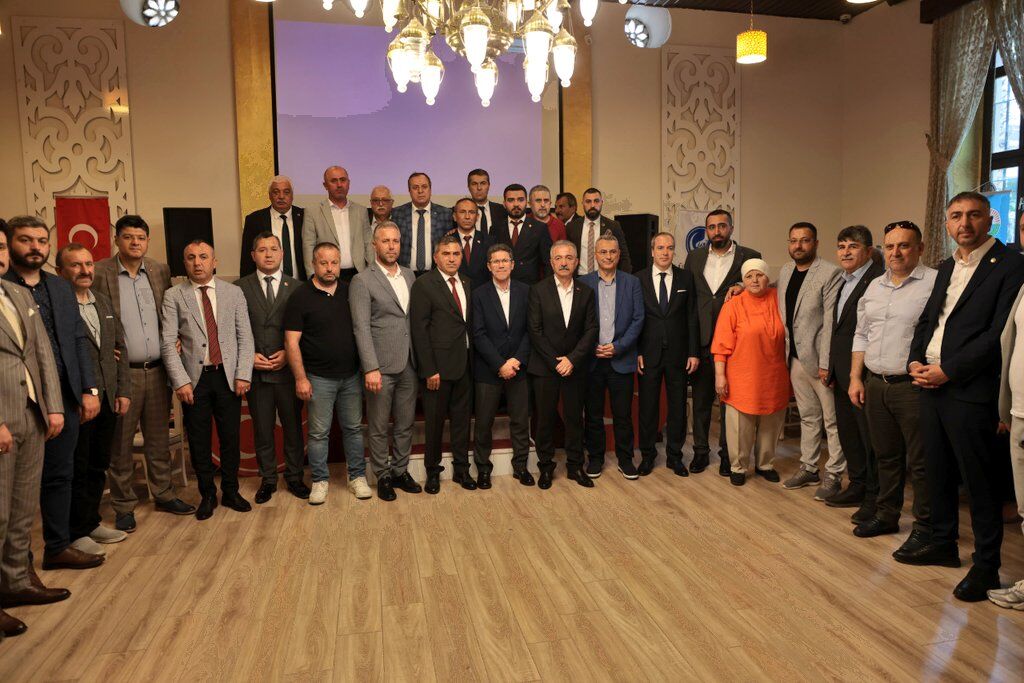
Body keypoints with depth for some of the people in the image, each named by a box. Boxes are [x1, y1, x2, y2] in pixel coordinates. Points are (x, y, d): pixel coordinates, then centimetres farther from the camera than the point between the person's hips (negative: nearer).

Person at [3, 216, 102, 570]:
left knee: (59, 475, 14)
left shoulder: (62, 287, 11)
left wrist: (89, 389, 5)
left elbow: (79, 340, 12)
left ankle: (58, 547, 27)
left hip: (65, 399, 5)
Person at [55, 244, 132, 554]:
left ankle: (91, 522, 32)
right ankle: (76, 532, 21)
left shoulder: (103, 301, 11)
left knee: (98, 466, 17)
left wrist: (123, 390, 6)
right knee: (76, 469, 7)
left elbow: (120, 348, 13)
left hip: (107, 399, 7)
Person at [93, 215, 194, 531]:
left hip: (157, 370, 4)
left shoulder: (160, 270, 8)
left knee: (159, 438, 14)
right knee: (120, 442, 7)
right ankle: (123, 506, 20)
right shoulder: (100, 273, -7)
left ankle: (164, 495, 28)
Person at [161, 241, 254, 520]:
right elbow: (168, 342, -3)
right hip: (194, 378, -1)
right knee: (199, 442, 7)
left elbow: (245, 337, 4)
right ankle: (207, 495, 23)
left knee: (230, 437, 8)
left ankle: (230, 492, 24)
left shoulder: (234, 293, 6)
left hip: (228, 376, 1)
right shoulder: (174, 296, 1)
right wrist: (180, 381, -11)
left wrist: (243, 374, -5)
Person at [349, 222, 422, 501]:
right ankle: (383, 476, 22)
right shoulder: (362, 281, -6)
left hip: (409, 364, 5)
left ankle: (400, 471, 29)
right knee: (378, 427, 7)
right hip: (381, 366, -5)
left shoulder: (409, 275, 11)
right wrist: (371, 368, -18)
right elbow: (361, 328, -12)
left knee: (405, 424, 14)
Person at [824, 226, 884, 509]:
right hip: (842, 374, 9)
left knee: (870, 436, 2)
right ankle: (858, 486, 31)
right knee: (848, 433, 17)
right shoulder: (845, 282, 16)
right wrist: (831, 366, 15)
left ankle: (875, 497, 16)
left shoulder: (879, 279, -15)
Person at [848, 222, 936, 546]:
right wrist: (856, 378, 12)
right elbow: (861, 336, 17)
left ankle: (924, 527, 15)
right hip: (875, 385, 6)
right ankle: (886, 515, 30)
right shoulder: (874, 286, 14)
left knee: (919, 463, 2)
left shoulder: (935, 283, -8)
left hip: (914, 386, -6)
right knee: (886, 457, 17)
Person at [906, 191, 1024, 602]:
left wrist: (947, 371, -16)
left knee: (980, 481, 3)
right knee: (938, 473, 16)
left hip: (970, 390, -7)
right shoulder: (946, 268, 16)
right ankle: (944, 544, 32)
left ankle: (986, 565, 16)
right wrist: (915, 361, 2)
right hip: (930, 384, 7)